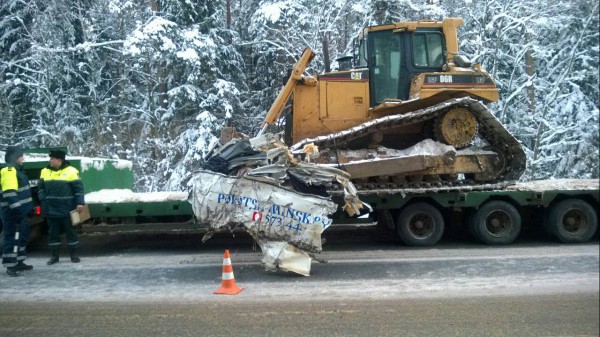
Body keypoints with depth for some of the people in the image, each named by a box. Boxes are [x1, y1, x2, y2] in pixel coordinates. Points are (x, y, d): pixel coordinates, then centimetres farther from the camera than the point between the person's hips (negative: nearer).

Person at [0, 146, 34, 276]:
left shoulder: (16, 170, 17)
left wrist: (22, 208, 25)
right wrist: (17, 209, -29)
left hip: (19, 211, 11)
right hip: (12, 212, -11)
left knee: (22, 236, 16)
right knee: (13, 237, -7)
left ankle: (18, 262, 25)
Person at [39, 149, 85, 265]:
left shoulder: (71, 171, -6)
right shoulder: (45, 171, 9)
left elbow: (78, 188, -7)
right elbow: (41, 188, 15)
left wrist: (80, 203, -14)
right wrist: (43, 201, 1)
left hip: (67, 209, -4)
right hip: (51, 209, 4)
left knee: (70, 231, 5)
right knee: (53, 232, 9)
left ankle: (74, 255, 15)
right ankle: (54, 255, 18)